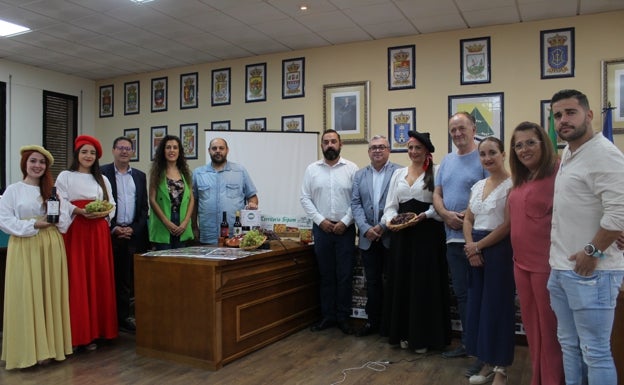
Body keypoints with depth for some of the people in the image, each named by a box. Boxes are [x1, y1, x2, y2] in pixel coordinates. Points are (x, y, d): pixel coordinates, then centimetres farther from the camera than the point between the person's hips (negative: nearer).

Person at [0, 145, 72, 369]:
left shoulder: (52, 190, 13)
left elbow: (65, 216, 12)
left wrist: (58, 220, -9)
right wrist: (32, 225, -14)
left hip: (52, 246, 4)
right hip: (25, 248, -3)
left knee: (51, 296, 5)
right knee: (27, 297, -3)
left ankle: (49, 346, 13)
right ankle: (30, 349, 5)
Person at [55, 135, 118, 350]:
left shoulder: (103, 179, 18)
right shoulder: (65, 177, 6)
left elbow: (112, 205, 11)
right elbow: (61, 204, -4)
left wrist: (104, 212, -9)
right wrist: (80, 211, -19)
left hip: (99, 232, 4)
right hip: (76, 231, -3)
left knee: (99, 279, 3)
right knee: (77, 280, -5)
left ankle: (95, 330, 11)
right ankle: (78, 332, 2)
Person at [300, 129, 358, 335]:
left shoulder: (351, 168, -1)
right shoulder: (312, 169, 5)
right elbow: (305, 198, 3)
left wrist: (345, 221, -11)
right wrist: (320, 220, -7)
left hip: (345, 229, -1)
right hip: (321, 228, 2)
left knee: (344, 275, 3)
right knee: (325, 274, 10)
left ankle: (343, 317, 16)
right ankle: (327, 316, 21)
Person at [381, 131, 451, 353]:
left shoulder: (436, 172, -1)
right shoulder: (398, 174, 14)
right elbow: (391, 205, 10)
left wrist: (425, 215, -21)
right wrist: (390, 220, -9)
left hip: (428, 233, -4)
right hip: (402, 234, 5)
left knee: (425, 284, 0)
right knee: (401, 283, 8)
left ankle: (423, 336, 12)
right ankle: (404, 332, 20)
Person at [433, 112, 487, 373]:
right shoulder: (447, 161, 15)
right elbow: (437, 194, 12)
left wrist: (469, 217, -21)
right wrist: (446, 215, -7)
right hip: (453, 238, 7)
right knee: (461, 293, 15)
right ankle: (468, 342, 28)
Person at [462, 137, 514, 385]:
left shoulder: (511, 185, -9)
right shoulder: (477, 186, 13)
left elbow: (509, 224, -15)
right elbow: (468, 220, 11)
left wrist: (478, 245, -11)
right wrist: (470, 247, -5)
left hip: (499, 250, -7)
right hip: (475, 251, 7)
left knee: (498, 306, 0)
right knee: (478, 305, 9)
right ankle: (487, 364, 23)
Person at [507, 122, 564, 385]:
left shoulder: (557, 173, -12)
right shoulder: (520, 182, 12)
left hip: (547, 264, -8)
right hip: (521, 264, 8)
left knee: (549, 328, 6)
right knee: (532, 327, 18)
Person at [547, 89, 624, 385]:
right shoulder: (567, 154, 13)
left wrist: (592, 252, -18)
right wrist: (559, 259, 14)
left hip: (590, 271, -9)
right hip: (560, 269, 9)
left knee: (595, 352, 2)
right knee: (569, 345, 19)